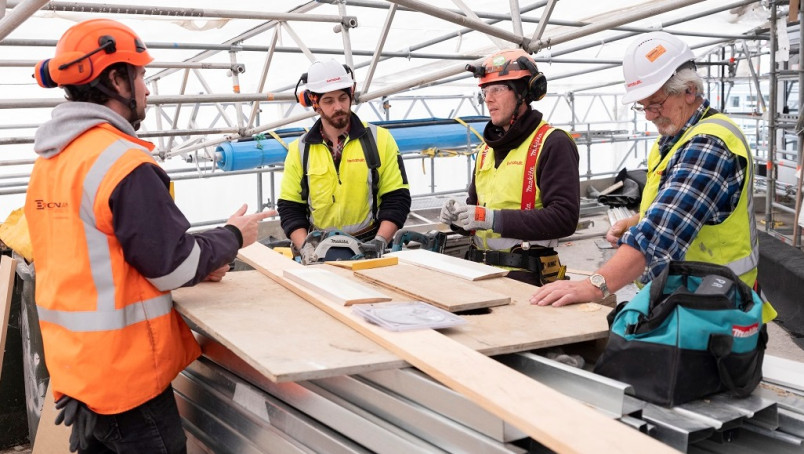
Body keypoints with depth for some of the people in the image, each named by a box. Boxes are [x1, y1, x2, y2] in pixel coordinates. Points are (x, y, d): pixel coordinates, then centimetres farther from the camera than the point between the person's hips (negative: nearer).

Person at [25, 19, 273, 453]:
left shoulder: (49, 160, 7)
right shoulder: (122, 161, -22)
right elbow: (174, 266, -18)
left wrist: (192, 265, 10)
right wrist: (233, 235, -1)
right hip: (123, 371, -8)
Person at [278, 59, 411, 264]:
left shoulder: (379, 139, 1)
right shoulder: (300, 150, 6)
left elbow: (396, 198, 0)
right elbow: (290, 207, 7)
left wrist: (380, 241, -12)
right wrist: (304, 246, -9)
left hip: (367, 248, -1)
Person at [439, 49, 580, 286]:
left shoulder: (552, 143, -8)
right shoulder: (487, 149, 17)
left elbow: (564, 218, -18)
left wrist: (494, 219, -22)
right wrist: (458, 216, 1)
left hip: (526, 275, -7)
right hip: (482, 273, 7)